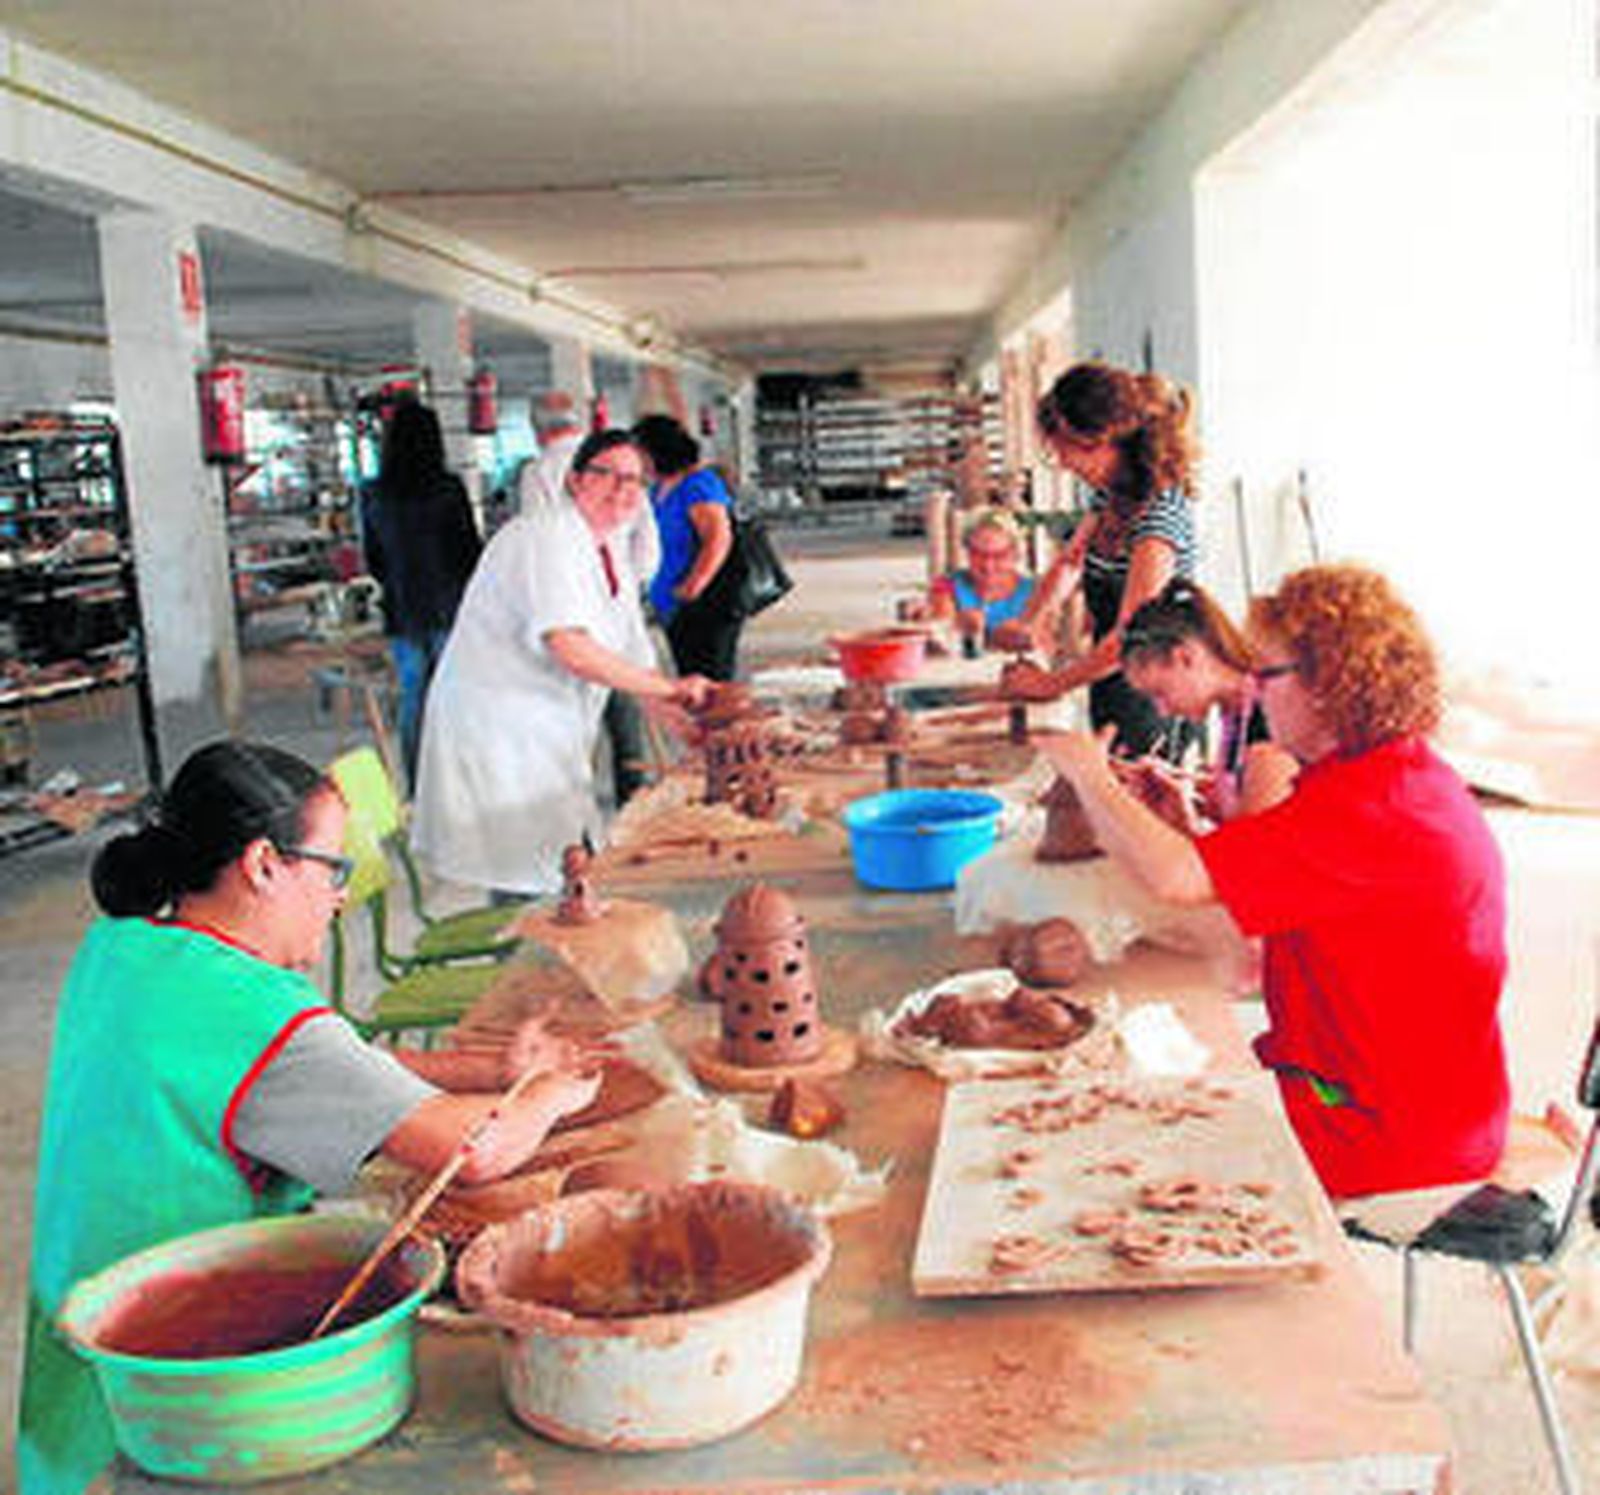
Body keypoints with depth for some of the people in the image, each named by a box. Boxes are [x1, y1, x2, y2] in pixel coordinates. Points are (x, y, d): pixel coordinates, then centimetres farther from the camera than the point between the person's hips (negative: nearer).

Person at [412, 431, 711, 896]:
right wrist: (668, 688, -23)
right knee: (526, 890, -9)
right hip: (496, 732, -9)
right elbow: (570, 649, -28)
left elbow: (637, 661, 15)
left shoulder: (615, 560, 13)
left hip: (550, 744, 10)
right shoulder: (549, 538, -16)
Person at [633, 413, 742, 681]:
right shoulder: (660, 488, 13)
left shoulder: (698, 484, -15)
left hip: (705, 609, -10)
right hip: (672, 610, 10)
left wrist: (692, 588, -24)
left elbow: (719, 539, -25)